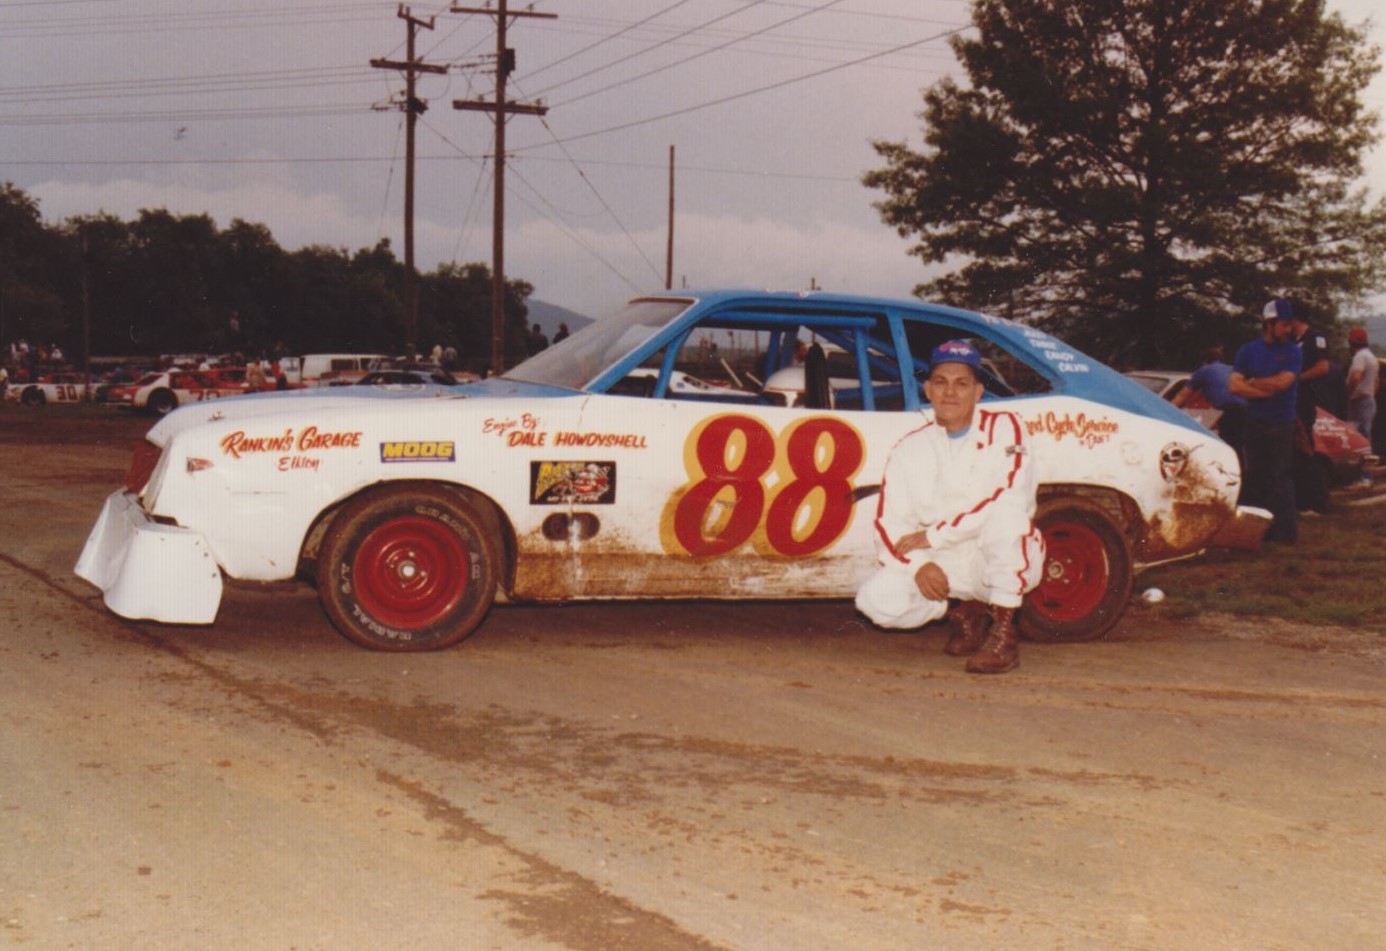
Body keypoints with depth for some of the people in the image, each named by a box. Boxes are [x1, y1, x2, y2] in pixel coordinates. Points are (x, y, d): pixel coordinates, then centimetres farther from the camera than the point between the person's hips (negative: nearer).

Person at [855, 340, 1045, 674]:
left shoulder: (1004, 428, -5)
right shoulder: (911, 449, 5)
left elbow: (1012, 498, -21)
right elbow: (888, 523, -1)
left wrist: (932, 535, -20)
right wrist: (918, 565, -23)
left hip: (1009, 562, -3)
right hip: (944, 566, 3)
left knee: (1005, 509, -34)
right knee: (877, 599, -21)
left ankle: (1003, 633, -21)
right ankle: (968, 615, 8)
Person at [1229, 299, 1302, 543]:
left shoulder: (1293, 352, 0)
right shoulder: (1248, 350, 7)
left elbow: (1282, 382, -15)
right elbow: (1234, 385, -3)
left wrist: (1252, 382, -3)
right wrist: (1266, 391, -12)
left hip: (1282, 425, -3)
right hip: (1254, 423, 3)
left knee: (1280, 479, -5)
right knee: (1255, 479, 7)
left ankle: (1286, 530, -3)